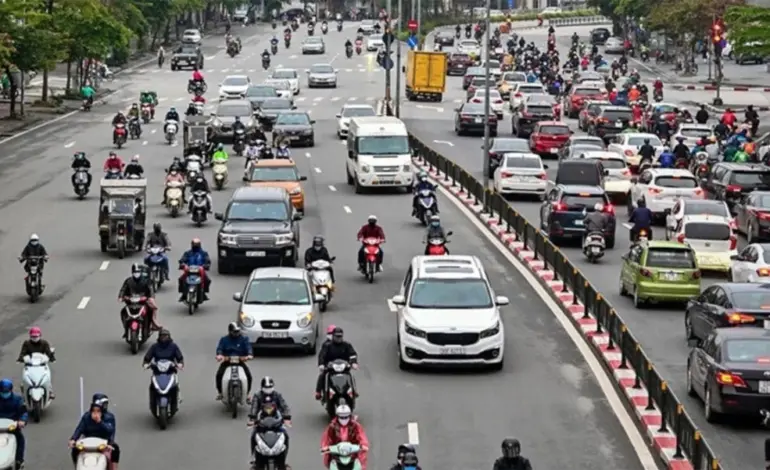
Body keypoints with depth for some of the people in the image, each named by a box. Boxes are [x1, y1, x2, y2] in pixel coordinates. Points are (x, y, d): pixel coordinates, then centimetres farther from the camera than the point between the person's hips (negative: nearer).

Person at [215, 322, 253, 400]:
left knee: (249, 375, -17)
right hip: (226, 361, 0)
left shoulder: (244, 339, 7)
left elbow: (248, 347, -8)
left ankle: (247, 394, 2)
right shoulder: (224, 339, 8)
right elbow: (219, 348, -7)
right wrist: (219, 355, -31)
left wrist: (249, 355, -31)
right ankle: (220, 392, -2)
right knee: (219, 375, -23)